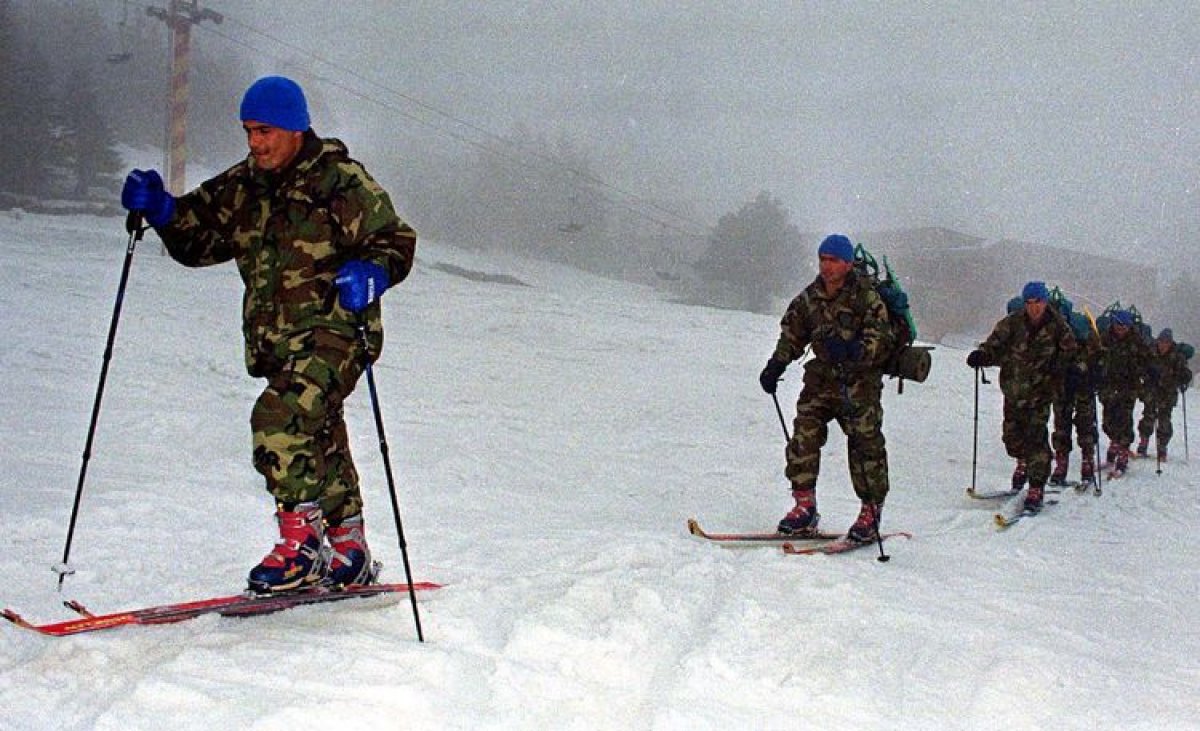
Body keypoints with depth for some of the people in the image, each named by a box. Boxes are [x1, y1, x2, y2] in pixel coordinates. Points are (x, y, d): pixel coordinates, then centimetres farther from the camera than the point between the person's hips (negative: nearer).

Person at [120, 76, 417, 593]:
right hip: (275, 340, 7)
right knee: (319, 445, 15)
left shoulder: (342, 181, -7)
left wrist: (367, 274, -26)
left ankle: (304, 540, -15)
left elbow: (396, 242, -7)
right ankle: (348, 553, 28)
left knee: (279, 419, -25)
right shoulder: (245, 186, 12)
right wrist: (160, 208, 0)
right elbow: (198, 238, 18)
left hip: (332, 333, -7)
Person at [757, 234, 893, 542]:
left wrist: (853, 350, -34)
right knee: (804, 434, -7)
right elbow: (792, 335, 17)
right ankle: (804, 506, -1)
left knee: (865, 443, -5)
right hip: (823, 377, 5)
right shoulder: (809, 297, 7)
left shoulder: (866, 297, -9)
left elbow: (880, 340, -15)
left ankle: (871, 512, 8)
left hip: (860, 380, -5)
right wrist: (776, 365, 4)